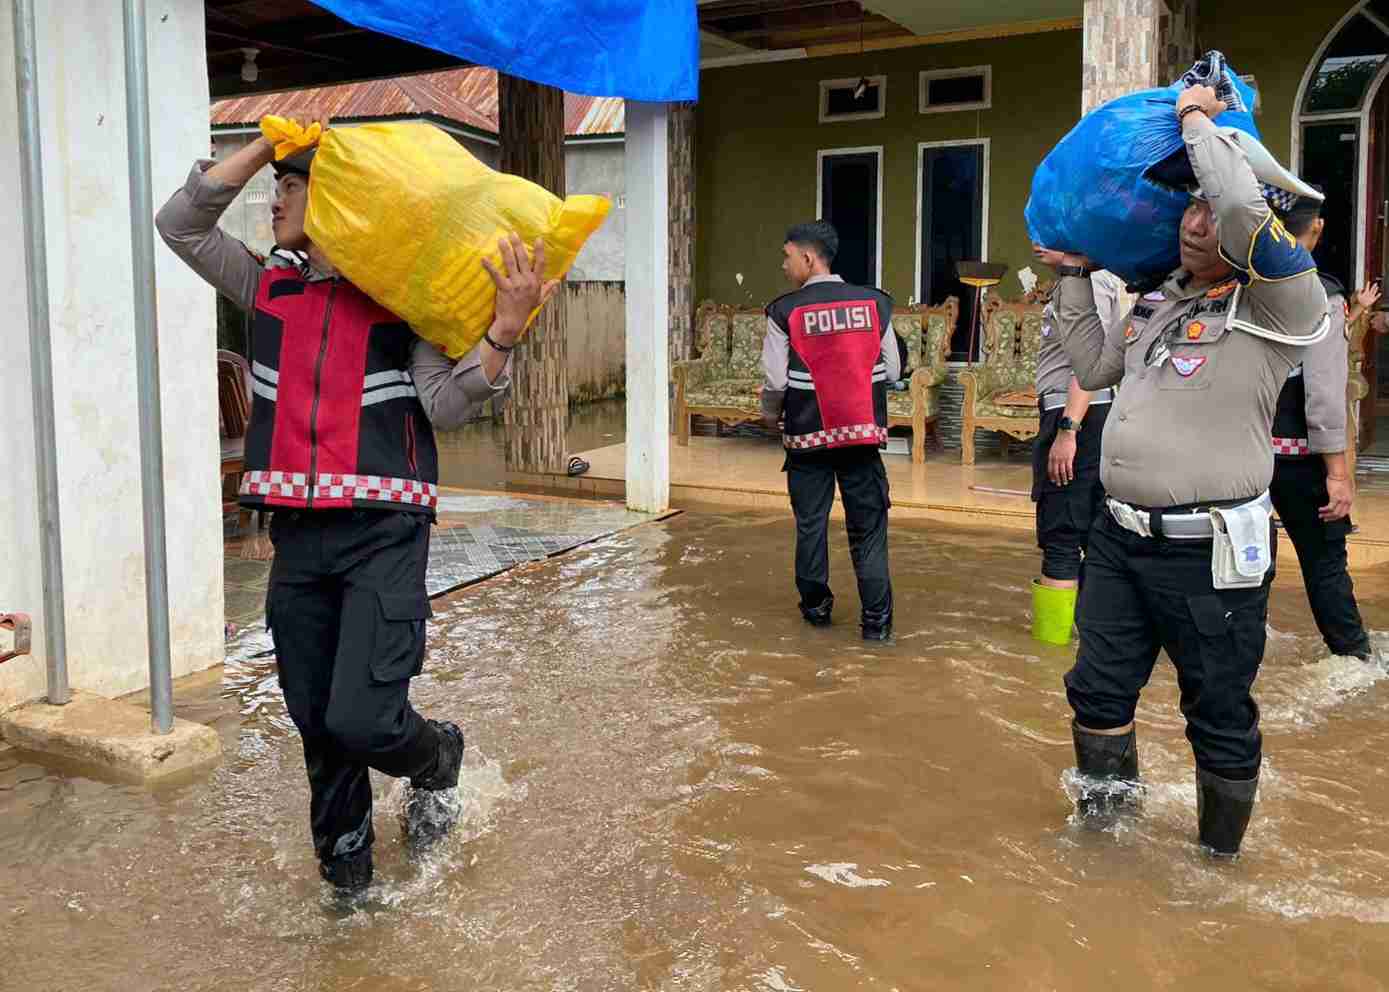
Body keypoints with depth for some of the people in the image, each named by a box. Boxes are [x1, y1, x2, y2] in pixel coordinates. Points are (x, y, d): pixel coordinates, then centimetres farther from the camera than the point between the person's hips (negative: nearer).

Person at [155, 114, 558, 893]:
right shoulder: (268, 286, 11)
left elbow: (447, 405, -11)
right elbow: (181, 223, 11)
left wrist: (506, 330, -27)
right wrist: (266, 145, 3)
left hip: (384, 534, -5)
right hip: (297, 535, 5)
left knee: (360, 721, -14)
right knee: (317, 724, 12)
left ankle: (435, 756, 22)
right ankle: (344, 866, 33)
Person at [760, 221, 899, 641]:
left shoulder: (785, 311, -8)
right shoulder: (874, 303, -1)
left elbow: (776, 380, -5)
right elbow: (893, 371, 4)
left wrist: (770, 413, 16)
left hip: (808, 434, -1)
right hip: (863, 432, 1)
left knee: (811, 523, 14)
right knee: (869, 526, 6)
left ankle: (816, 605, 25)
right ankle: (876, 619, 4)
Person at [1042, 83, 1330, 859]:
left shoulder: (1277, 306, -10)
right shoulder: (1157, 303, 13)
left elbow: (1245, 211, -28)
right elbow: (1094, 367, 26)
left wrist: (1200, 120, -13)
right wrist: (1075, 277, 22)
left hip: (1210, 553, -7)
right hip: (1121, 539, 7)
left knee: (1220, 717, 9)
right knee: (1099, 691, 18)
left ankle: (1220, 858, 28)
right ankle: (1104, 826, 38)